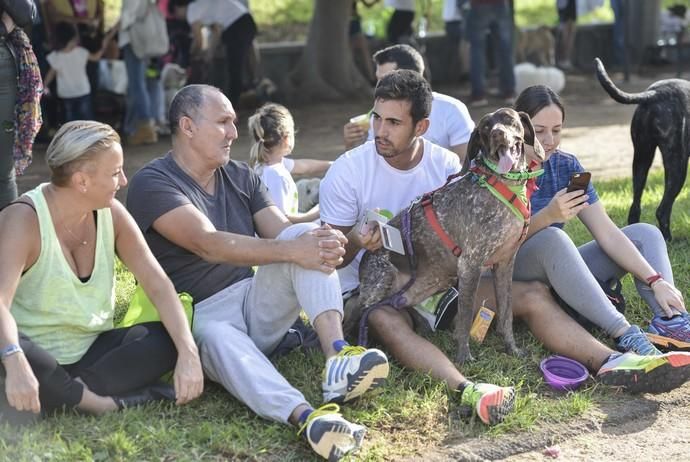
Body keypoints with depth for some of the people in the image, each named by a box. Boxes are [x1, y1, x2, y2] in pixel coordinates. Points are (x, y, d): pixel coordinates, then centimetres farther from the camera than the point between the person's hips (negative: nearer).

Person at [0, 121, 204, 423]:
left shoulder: (111, 213, -4)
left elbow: (157, 285, -8)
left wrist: (188, 353, -22)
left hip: (91, 351, 5)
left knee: (169, 339, -18)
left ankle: (58, 395, -24)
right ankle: (99, 402, -25)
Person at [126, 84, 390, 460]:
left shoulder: (241, 177, 12)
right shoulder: (152, 183, -9)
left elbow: (285, 235, 0)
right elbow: (208, 244, -24)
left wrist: (321, 243, -25)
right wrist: (292, 251, -33)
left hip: (256, 304, 6)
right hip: (199, 316, -6)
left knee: (308, 234, -18)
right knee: (218, 338, -41)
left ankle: (337, 357, -37)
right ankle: (307, 418, -64)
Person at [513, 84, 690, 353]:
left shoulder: (566, 166, 2)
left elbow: (606, 233, -4)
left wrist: (656, 280, -16)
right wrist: (547, 216, -38)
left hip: (558, 274, 6)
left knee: (645, 234, -2)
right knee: (552, 238, -36)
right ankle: (624, 334, -42)